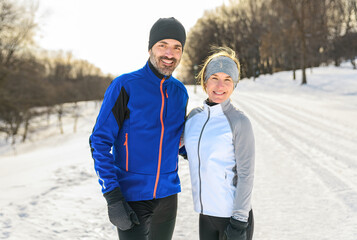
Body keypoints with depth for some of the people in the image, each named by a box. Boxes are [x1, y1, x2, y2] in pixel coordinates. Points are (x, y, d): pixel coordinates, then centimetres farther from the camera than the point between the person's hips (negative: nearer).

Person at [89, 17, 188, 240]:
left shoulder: (180, 92, 5)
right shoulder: (125, 86, -11)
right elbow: (100, 142, -12)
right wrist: (113, 199, -18)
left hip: (167, 195, 5)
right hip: (131, 195, -5)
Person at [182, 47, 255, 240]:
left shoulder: (239, 122, -11)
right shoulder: (194, 115, 3)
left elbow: (245, 175, -11)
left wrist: (239, 221, -13)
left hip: (232, 215, -5)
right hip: (205, 215, 5)